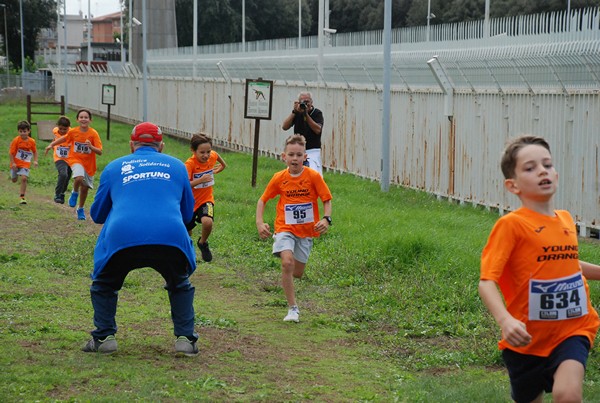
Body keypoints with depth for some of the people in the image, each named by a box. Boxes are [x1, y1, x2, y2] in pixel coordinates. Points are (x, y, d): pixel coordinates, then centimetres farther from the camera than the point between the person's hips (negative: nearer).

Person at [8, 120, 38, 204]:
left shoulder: (32, 141, -7)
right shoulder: (16, 140, -15)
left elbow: (35, 151, 9)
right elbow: (11, 152, -12)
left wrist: (35, 161, -3)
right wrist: (13, 163, -17)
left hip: (25, 164, 0)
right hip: (16, 163, 0)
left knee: (24, 178, -18)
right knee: (14, 180, 14)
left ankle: (22, 196, -8)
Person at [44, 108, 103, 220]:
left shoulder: (93, 134, -13)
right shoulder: (73, 132, -8)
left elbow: (100, 152, -17)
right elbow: (64, 138, 14)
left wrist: (91, 146, -34)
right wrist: (51, 145, 13)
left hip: (89, 164, 1)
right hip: (76, 160, -1)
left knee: (85, 188, 11)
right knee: (79, 178, -32)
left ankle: (80, 209, 35)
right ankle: (75, 193, 0)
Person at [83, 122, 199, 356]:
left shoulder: (114, 167, 23)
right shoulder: (176, 166, 25)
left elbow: (96, 215, 30)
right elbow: (187, 214, 33)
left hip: (121, 237, -1)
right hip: (171, 237, 1)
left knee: (104, 284, 26)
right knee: (180, 285, 28)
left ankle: (104, 337, 17)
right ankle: (185, 339, 17)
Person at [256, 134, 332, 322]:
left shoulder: (314, 176, -10)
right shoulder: (279, 178, -6)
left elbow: (326, 200, -5)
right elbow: (262, 200, 5)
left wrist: (326, 219, -23)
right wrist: (260, 222, -9)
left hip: (307, 230, 1)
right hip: (285, 228, -1)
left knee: (297, 273, 7)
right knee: (287, 263, -24)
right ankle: (292, 308, -13)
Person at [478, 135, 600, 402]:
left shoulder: (565, 220, 5)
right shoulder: (511, 225, -14)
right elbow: (487, 282, -22)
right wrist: (505, 320, -38)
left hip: (572, 330, 3)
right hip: (528, 338, -2)